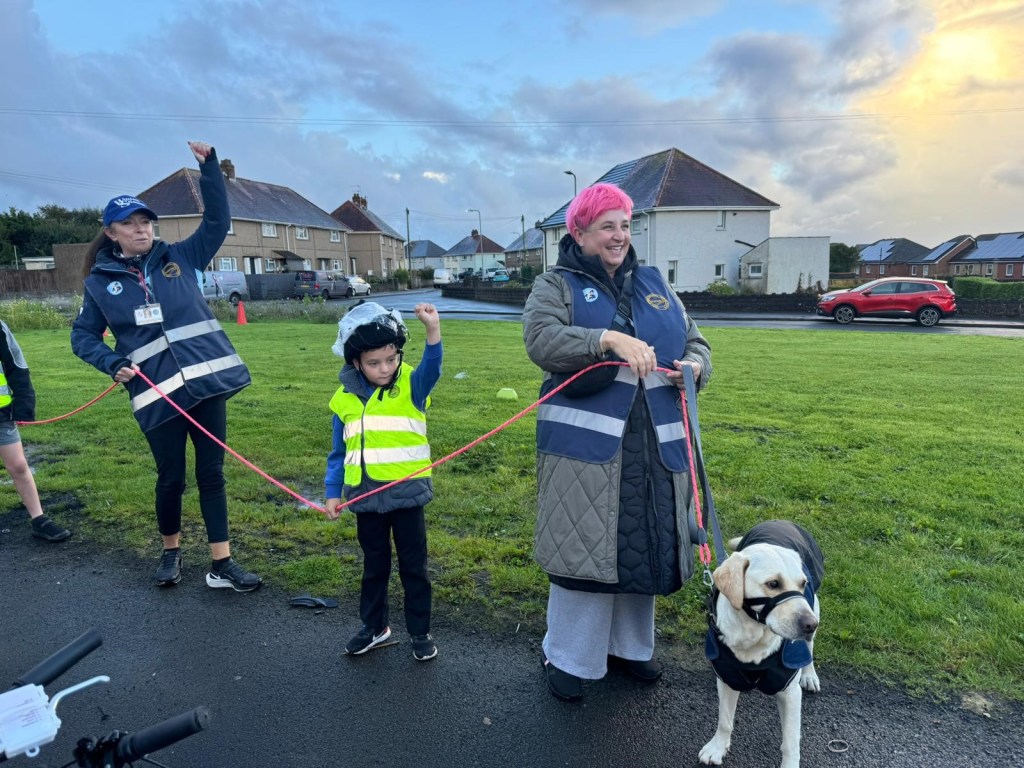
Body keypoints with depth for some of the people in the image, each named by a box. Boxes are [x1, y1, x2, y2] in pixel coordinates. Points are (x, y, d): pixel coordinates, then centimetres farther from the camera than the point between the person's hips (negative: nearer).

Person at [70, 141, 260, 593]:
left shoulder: (180, 258, 9)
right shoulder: (101, 282, 8)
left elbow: (218, 220, 8)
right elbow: (83, 336, 13)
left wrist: (208, 166, -1)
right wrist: (112, 364, -6)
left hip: (207, 381, 1)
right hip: (157, 394, -1)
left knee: (212, 473, 5)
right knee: (171, 478, 8)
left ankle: (221, 565, 13)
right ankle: (171, 552, 35)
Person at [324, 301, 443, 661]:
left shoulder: (411, 386, -9)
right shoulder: (344, 399, 0)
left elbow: (431, 368, -32)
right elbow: (339, 451, 8)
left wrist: (432, 329, -48)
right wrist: (332, 492, 5)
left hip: (407, 492, -3)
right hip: (366, 496, 3)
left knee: (413, 566, 11)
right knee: (374, 565, 20)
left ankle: (420, 632, 28)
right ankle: (375, 627, 38)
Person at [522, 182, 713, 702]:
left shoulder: (654, 284, 17)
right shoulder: (556, 286, 2)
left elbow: (694, 341, 19)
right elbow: (541, 339, -17)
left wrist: (695, 365, -5)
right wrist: (611, 339, -27)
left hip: (655, 446, 5)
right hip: (587, 444, -5)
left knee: (647, 546, 13)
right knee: (586, 545, -1)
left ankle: (628, 646, 33)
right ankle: (567, 657, 19)